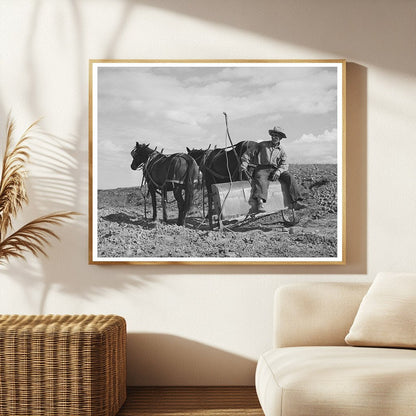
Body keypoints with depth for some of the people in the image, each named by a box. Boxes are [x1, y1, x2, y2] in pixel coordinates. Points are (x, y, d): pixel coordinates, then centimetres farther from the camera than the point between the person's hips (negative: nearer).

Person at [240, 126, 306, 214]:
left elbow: (284, 164, 9)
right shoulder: (262, 145, 14)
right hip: (261, 169, -3)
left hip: (274, 170, 4)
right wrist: (244, 163, 1)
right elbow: (249, 153, 16)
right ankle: (259, 202, -64)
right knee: (262, 180, -38)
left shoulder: (281, 150, 19)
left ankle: (295, 202, -29)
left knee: (289, 177, -22)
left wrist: (279, 171, -13)